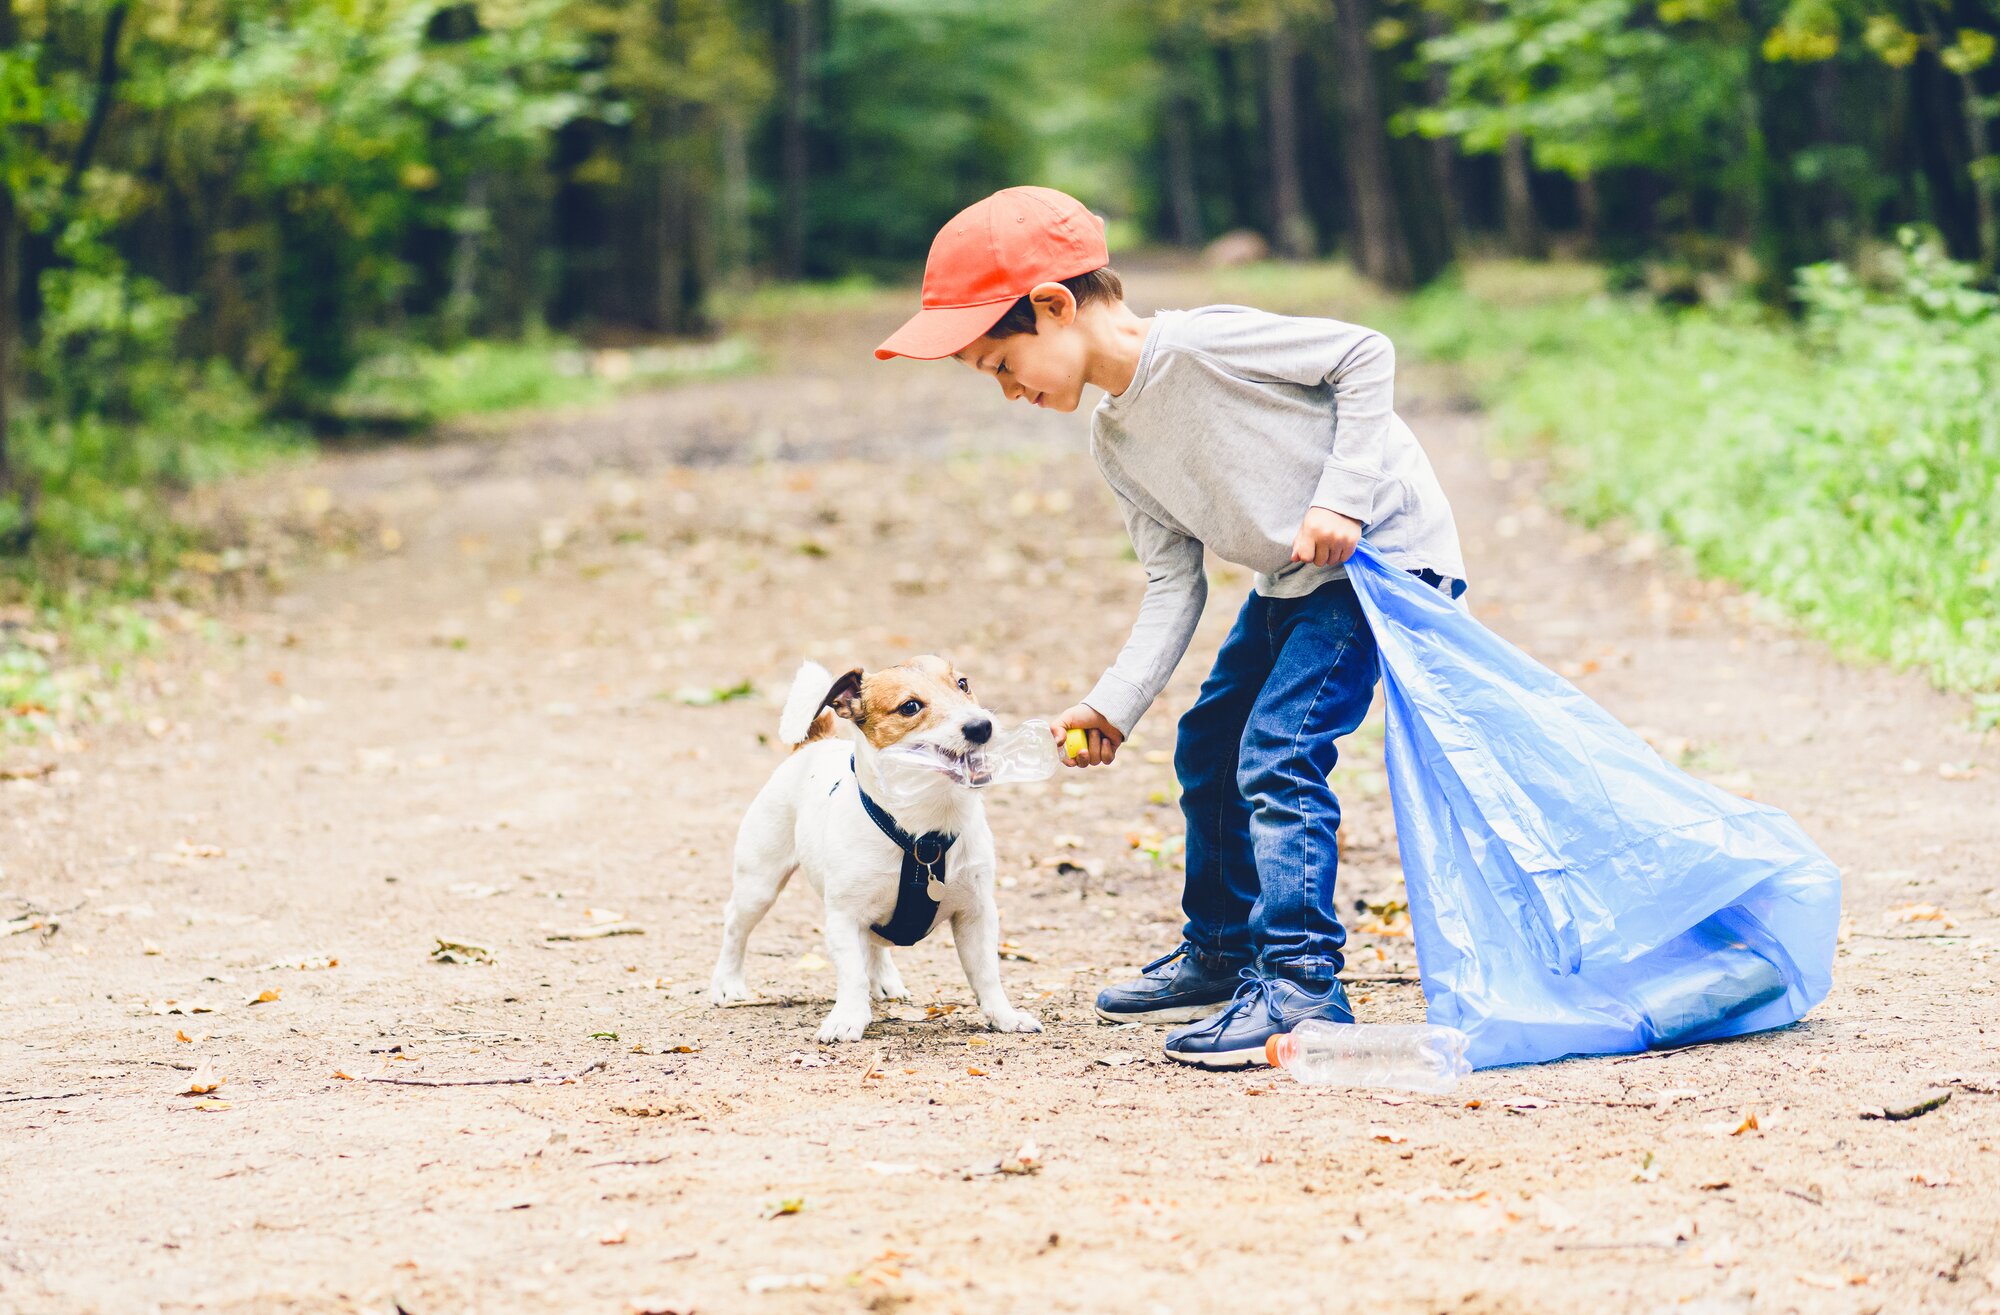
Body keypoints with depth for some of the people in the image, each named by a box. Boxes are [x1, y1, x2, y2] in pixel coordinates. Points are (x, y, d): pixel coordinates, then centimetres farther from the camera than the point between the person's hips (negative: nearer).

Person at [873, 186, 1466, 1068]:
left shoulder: (1198, 345, -23)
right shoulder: (1116, 443, 4)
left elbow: (1365, 356, -19)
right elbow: (1174, 587, 4)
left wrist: (1340, 496, -24)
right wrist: (1114, 704, -5)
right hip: (1291, 582, 10)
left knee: (1276, 753, -19)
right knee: (1208, 747, 17)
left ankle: (1298, 984, -17)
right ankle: (1222, 952, 35)